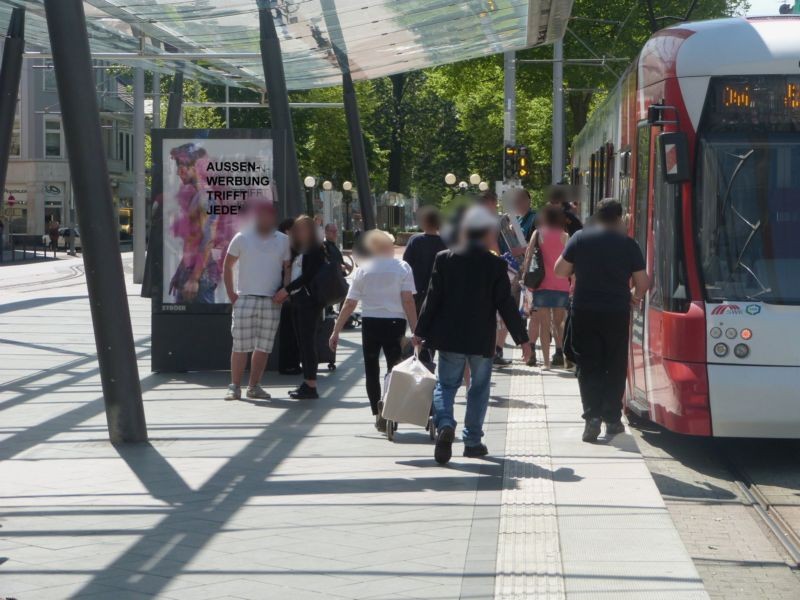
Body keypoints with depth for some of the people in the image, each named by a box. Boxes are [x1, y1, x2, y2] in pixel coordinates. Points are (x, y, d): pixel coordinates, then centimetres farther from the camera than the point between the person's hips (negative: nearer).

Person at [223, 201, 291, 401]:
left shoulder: (283, 240, 7)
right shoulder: (241, 238, 2)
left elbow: (288, 269, 13)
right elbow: (227, 266, 7)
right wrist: (231, 294, -1)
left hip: (272, 302, 2)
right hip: (245, 299, -2)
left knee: (264, 346, 4)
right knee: (240, 345, -3)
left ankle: (254, 386, 12)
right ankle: (235, 387, 2)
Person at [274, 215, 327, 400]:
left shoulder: (316, 250, -6)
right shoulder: (298, 251, 19)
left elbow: (308, 275, -14)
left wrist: (286, 290, -14)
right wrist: (286, 293, 4)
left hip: (309, 300, -8)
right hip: (297, 300, 8)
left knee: (308, 341, -9)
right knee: (302, 342, 8)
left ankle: (311, 386, -8)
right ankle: (306, 382, 13)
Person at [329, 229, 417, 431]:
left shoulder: (363, 269, 3)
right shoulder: (402, 267, 0)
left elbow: (350, 304, 1)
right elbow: (408, 301, -8)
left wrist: (336, 331, 5)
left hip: (370, 322, 1)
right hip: (395, 322, -1)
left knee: (372, 371, 13)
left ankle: (378, 414, 12)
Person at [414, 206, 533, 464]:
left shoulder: (444, 259, -3)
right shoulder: (496, 265, -9)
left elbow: (433, 297, -2)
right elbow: (506, 304, -7)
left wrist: (420, 331, 5)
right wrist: (522, 338, 1)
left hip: (449, 336, 1)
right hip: (481, 339, -1)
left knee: (446, 384, 9)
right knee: (479, 387, 12)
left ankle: (444, 424, -17)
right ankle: (472, 440, 13)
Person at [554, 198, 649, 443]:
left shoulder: (579, 239, -1)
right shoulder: (628, 244, -2)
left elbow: (560, 271, 5)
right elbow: (642, 282, -1)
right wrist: (635, 296, 20)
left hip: (584, 312, 0)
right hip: (617, 312, 0)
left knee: (588, 366, 3)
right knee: (615, 366, 11)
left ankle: (593, 415, -11)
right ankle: (612, 418, 13)